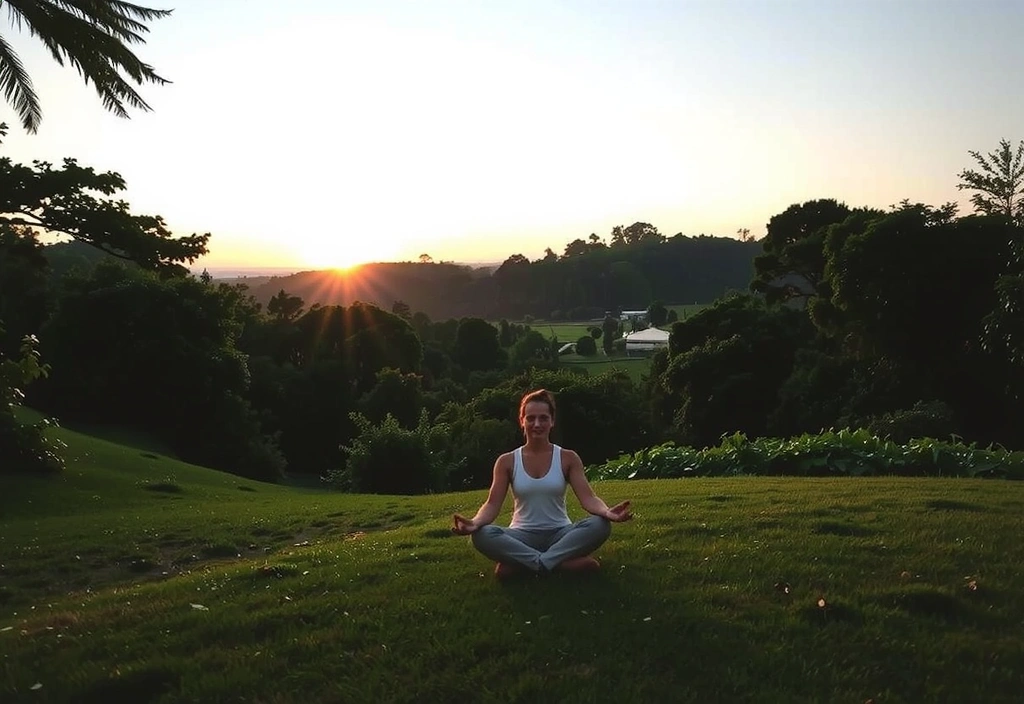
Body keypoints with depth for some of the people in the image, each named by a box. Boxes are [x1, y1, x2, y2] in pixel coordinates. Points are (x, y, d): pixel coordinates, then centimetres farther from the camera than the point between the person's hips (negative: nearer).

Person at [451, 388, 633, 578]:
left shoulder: (568, 458, 2)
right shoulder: (507, 461, 3)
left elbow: (588, 498, -8)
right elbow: (493, 504, -5)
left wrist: (606, 512, -33)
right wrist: (475, 522, -29)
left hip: (559, 534, 0)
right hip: (523, 536, 0)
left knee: (600, 525, -30)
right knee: (482, 535, -32)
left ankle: (521, 563, -30)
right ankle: (566, 563, -33)